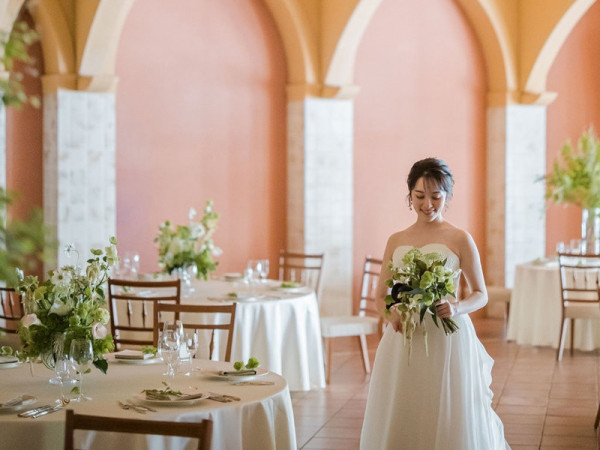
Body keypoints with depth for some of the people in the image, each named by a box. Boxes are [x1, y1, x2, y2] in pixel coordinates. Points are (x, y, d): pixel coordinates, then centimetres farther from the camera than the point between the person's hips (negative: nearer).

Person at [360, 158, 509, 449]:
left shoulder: (460, 239, -1)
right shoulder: (396, 241, 9)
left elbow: (481, 294, 3)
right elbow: (381, 295, 13)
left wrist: (457, 308, -17)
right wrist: (393, 314, -8)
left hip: (447, 337, -3)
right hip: (402, 340, 3)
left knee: (448, 420, 1)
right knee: (399, 420, 6)